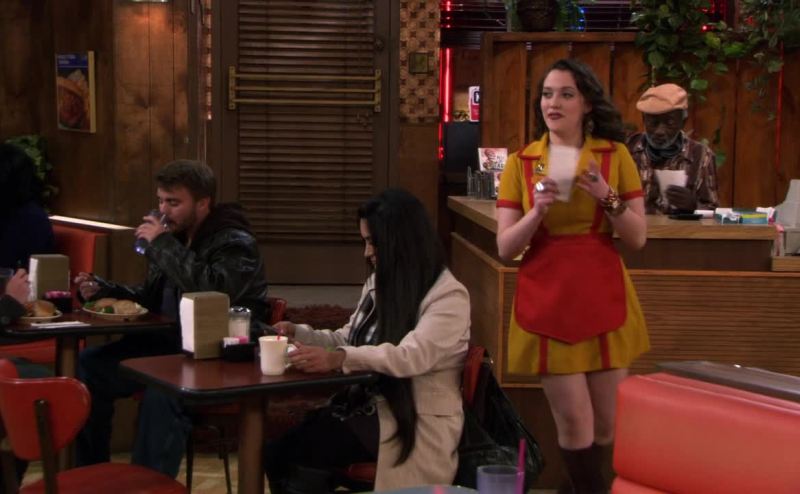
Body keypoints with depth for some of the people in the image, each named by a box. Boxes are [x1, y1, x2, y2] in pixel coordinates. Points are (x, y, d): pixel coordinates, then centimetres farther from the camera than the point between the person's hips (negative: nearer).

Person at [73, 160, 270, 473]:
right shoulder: (176, 237, 13)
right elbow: (152, 300, 24)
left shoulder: (236, 244, -10)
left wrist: (163, 247, -22)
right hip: (169, 343, 9)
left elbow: (214, 291, -31)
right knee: (88, 365, -3)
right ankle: (91, 476, 6)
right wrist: (102, 290, 7)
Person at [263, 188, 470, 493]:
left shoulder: (449, 296, -12)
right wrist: (299, 334, 4)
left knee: (302, 454, -24)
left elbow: (411, 357, -26)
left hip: (416, 424, -7)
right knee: (275, 452, -16)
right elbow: (347, 340, 21)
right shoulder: (379, 283, 13)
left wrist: (338, 359, -38)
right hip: (366, 405, 7)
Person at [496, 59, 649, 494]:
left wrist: (606, 197, -15)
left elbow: (638, 239, 0)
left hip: (603, 298, 1)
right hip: (547, 300, -1)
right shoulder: (521, 163, 1)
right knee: (574, 422, 0)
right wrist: (538, 210, -18)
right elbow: (505, 248, -2)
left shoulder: (615, 155, 1)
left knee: (608, 425, 9)